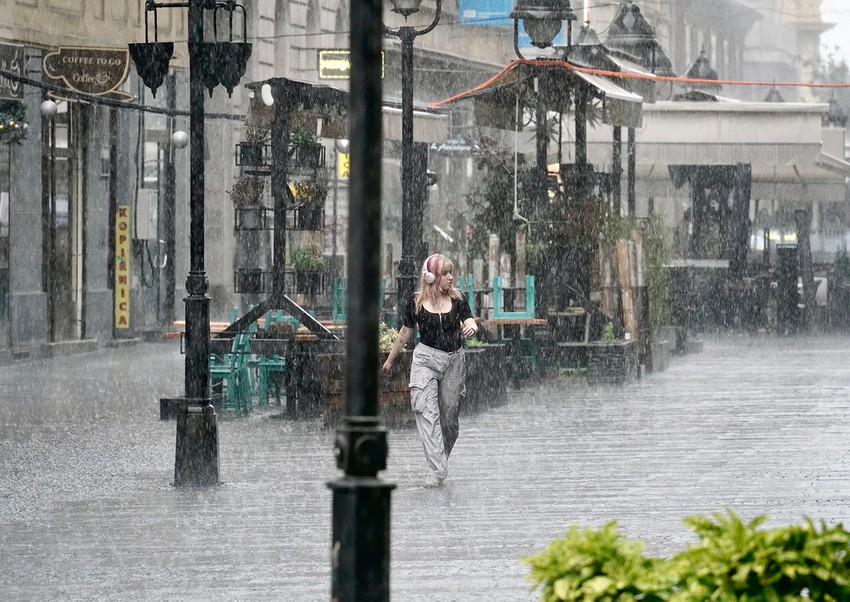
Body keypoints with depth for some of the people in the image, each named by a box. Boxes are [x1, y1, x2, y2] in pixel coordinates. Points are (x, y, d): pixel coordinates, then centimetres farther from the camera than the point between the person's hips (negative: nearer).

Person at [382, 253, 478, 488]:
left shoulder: (457, 299, 3)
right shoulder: (416, 302, -1)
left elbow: (470, 322, -1)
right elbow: (405, 333, 10)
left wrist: (471, 327, -26)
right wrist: (389, 360, 17)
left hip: (454, 361, 2)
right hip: (426, 359, -2)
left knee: (449, 415, 7)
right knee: (427, 412, -14)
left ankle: (443, 458, 28)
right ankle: (437, 471, -18)